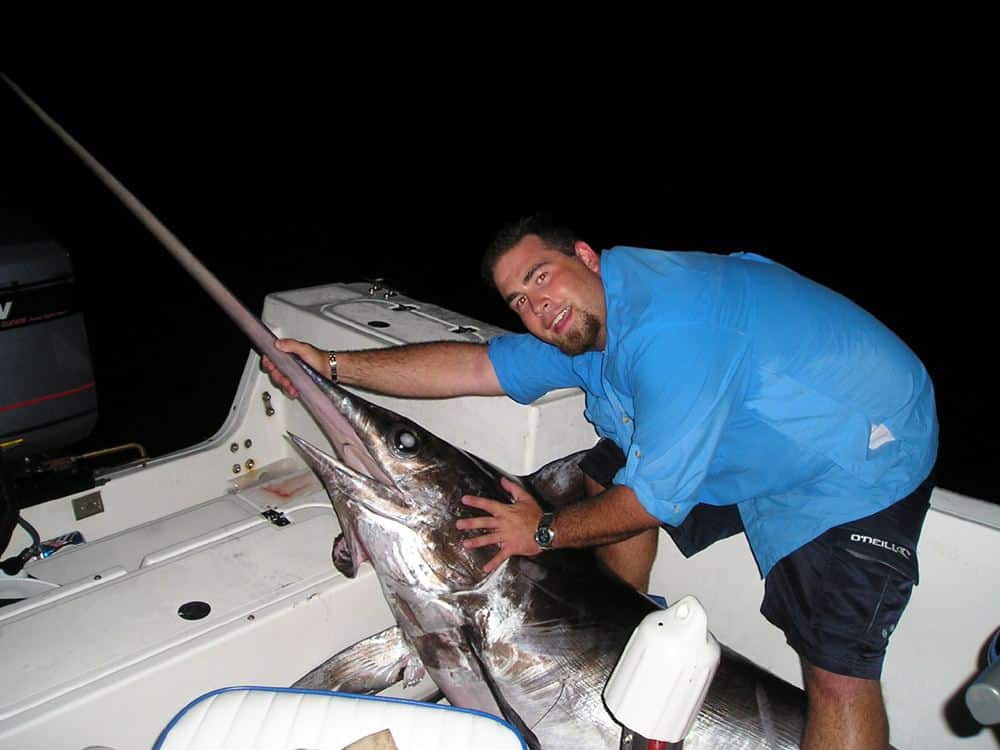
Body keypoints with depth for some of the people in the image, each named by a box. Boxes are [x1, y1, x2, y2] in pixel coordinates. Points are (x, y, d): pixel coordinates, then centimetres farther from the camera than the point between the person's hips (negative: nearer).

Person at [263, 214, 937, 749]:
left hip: (864, 452, -9)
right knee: (608, 481, 12)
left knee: (838, 674, -19)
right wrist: (333, 365, -4)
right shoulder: (580, 329, -4)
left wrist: (545, 532, -11)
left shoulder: (664, 329, -33)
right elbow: (471, 366, -1)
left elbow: (654, 497, -26)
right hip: (755, 446, 9)